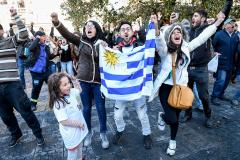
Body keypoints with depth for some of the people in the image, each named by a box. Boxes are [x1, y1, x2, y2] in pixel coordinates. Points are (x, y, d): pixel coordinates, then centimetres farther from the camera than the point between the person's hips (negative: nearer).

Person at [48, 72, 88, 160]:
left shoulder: (71, 92, -10)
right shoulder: (58, 104, -30)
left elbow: (79, 91, 12)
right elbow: (64, 121, -28)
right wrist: (79, 124, -18)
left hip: (79, 129, 7)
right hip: (71, 134, -7)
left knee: (79, 149, 31)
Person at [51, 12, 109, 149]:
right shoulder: (81, 41, 1)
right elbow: (67, 34, -12)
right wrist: (57, 22, -28)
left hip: (98, 81, -1)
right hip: (83, 81, 1)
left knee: (101, 108, 7)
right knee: (86, 108, 13)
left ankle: (103, 133, 28)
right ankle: (89, 132, 35)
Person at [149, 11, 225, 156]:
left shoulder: (186, 48, 1)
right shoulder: (165, 50, -11)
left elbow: (202, 37, 5)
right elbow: (160, 40, -30)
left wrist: (218, 22, 4)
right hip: (166, 87, -3)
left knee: (176, 117, 14)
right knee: (172, 119, -12)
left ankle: (173, 141, 40)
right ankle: (162, 116, 26)